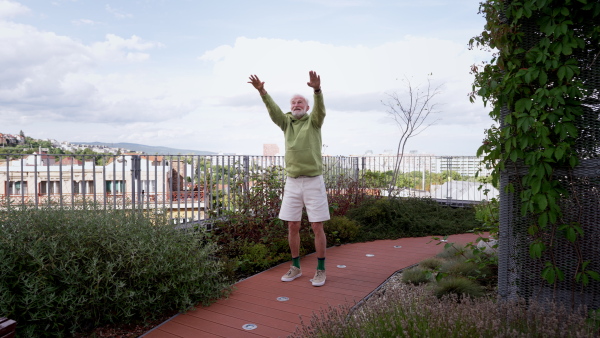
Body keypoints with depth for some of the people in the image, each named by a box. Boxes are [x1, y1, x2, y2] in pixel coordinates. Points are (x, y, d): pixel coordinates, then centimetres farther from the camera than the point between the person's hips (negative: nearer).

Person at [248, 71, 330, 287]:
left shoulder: (314, 121, 2)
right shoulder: (286, 122, 10)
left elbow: (320, 108, -19)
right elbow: (273, 109, -7)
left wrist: (317, 89, -40)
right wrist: (262, 91, -26)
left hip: (313, 181, -3)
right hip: (292, 182, 4)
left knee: (317, 227, 0)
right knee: (292, 227, 7)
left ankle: (320, 270, 12)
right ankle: (296, 267, 22)